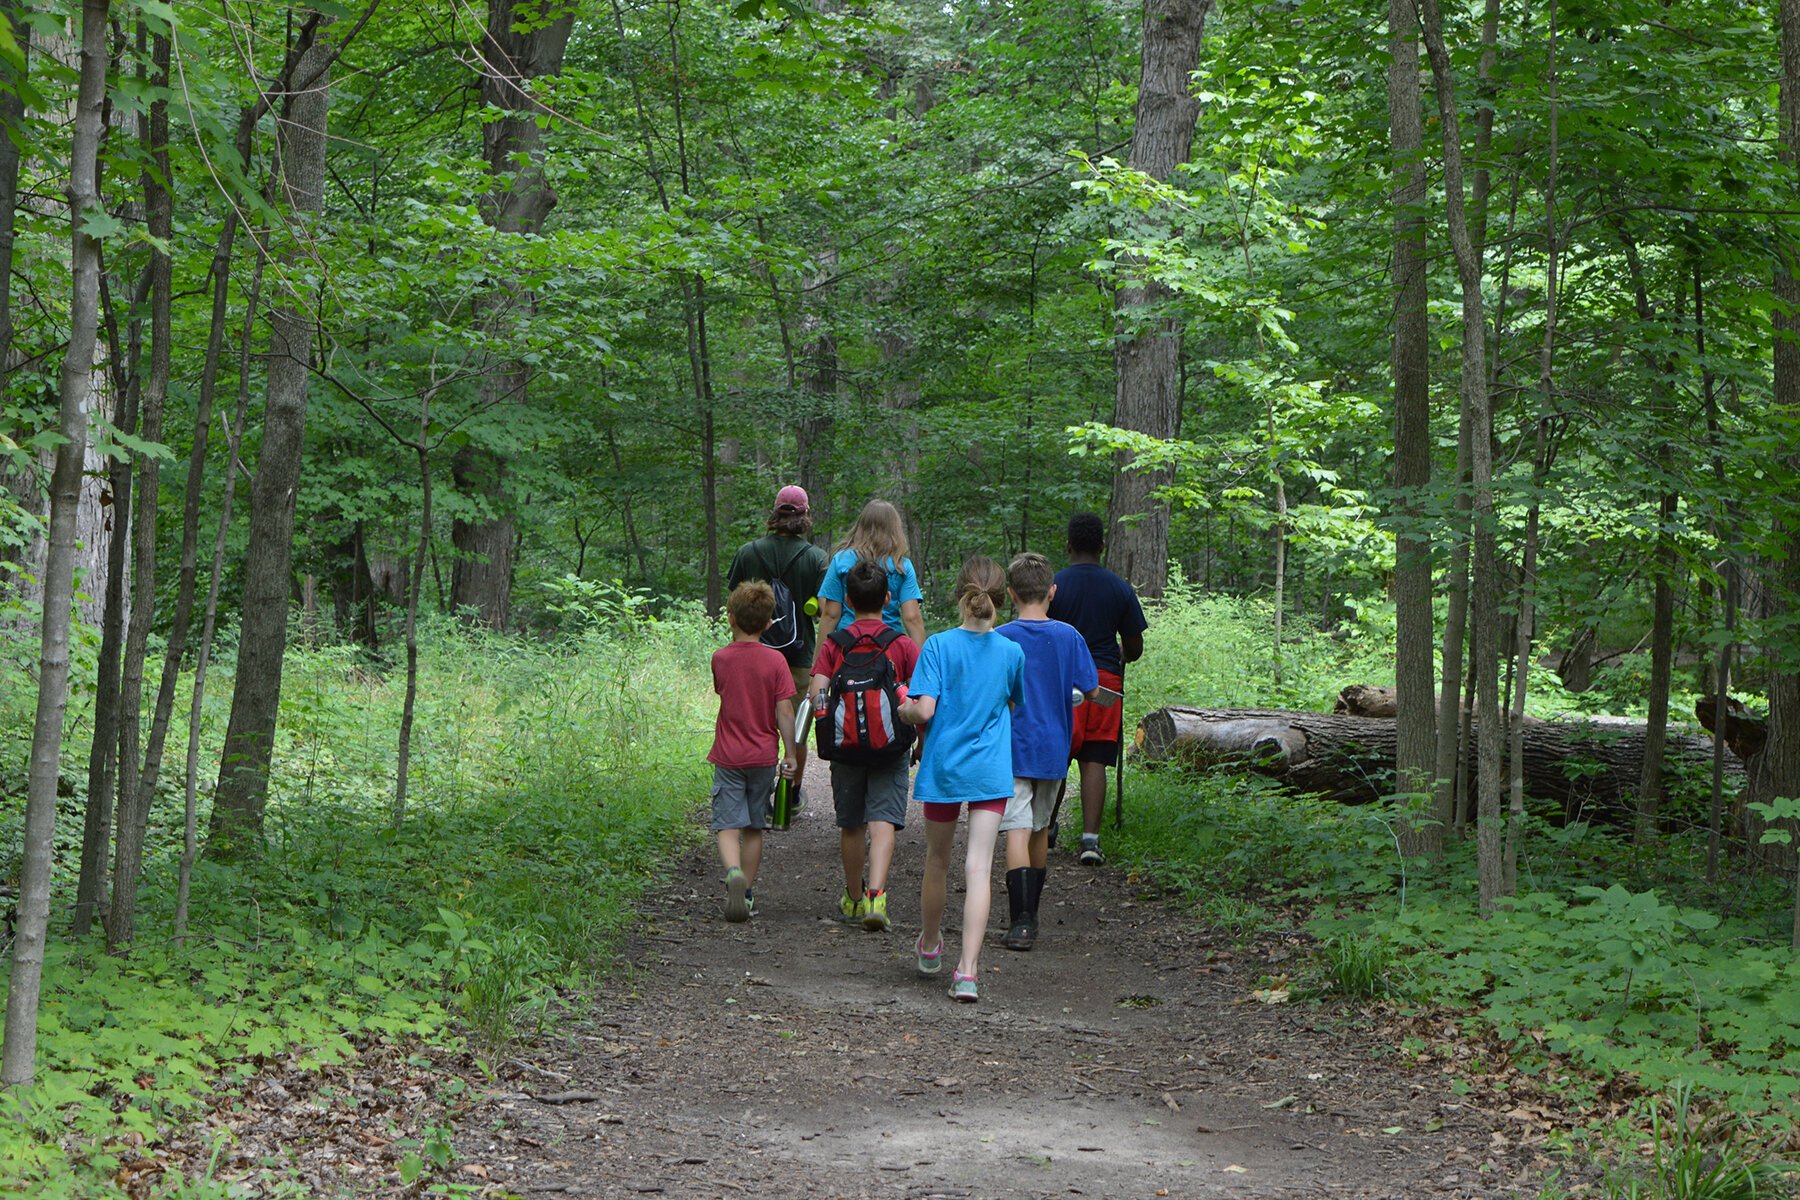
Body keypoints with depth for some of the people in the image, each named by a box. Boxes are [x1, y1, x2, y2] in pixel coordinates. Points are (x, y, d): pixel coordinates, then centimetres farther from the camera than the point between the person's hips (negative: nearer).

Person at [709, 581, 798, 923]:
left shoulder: (720, 658, -4)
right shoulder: (775, 660, -7)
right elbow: (784, 711, -9)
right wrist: (790, 755, -3)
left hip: (728, 757, -1)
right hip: (763, 756, 1)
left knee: (728, 825, -3)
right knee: (754, 828, 13)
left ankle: (733, 871, -31)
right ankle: (747, 893, 18)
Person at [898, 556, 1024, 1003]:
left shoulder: (938, 646, -10)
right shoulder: (1012, 652, -2)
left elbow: (924, 711, -16)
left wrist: (904, 709, 5)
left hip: (943, 767, 0)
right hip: (991, 772, 0)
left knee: (937, 860, 19)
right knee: (978, 868, -4)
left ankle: (929, 946, 39)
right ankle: (968, 969, -15)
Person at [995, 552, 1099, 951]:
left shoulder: (999, 639, -8)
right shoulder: (1069, 637, -2)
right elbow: (1092, 692, 4)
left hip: (1012, 749, -3)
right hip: (1053, 750, 3)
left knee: (1017, 832, -8)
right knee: (1040, 829, 18)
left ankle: (1022, 923, -21)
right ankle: (1030, 914, 30)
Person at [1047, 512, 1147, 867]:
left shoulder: (1052, 585, -3)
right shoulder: (1120, 588, 3)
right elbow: (1135, 648, 7)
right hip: (1105, 679, 1)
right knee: (1095, 761, 0)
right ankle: (1090, 838, -8)